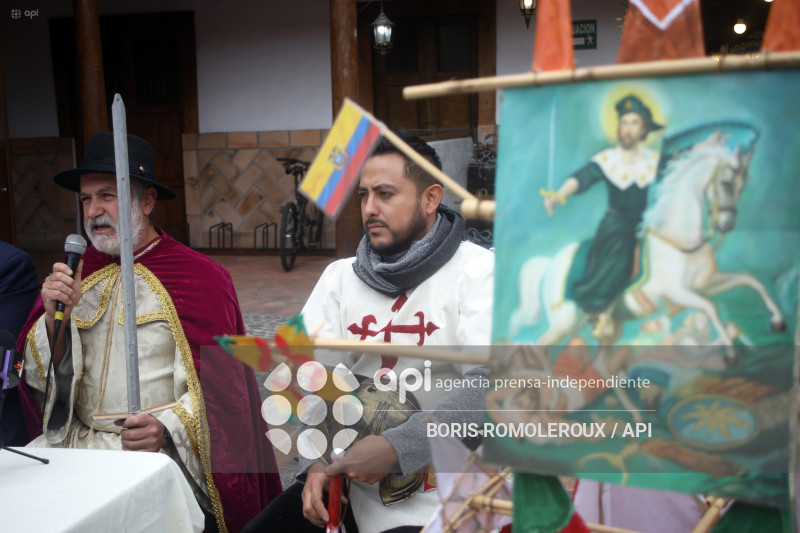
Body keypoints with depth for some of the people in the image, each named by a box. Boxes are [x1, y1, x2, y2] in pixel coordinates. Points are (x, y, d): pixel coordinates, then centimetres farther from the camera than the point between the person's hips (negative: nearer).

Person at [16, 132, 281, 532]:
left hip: (162, 450, -5)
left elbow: (220, 387, -5)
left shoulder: (199, 276, -4)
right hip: (75, 439, 5)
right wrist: (55, 317, -8)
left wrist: (168, 427, -20)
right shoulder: (76, 273, 10)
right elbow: (38, 377, 9)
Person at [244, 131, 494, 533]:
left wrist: (397, 448, -26)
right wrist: (317, 461, -14)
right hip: (349, 471, 4)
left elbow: (491, 383, -18)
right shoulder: (340, 276, 9)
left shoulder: (477, 270, -7)